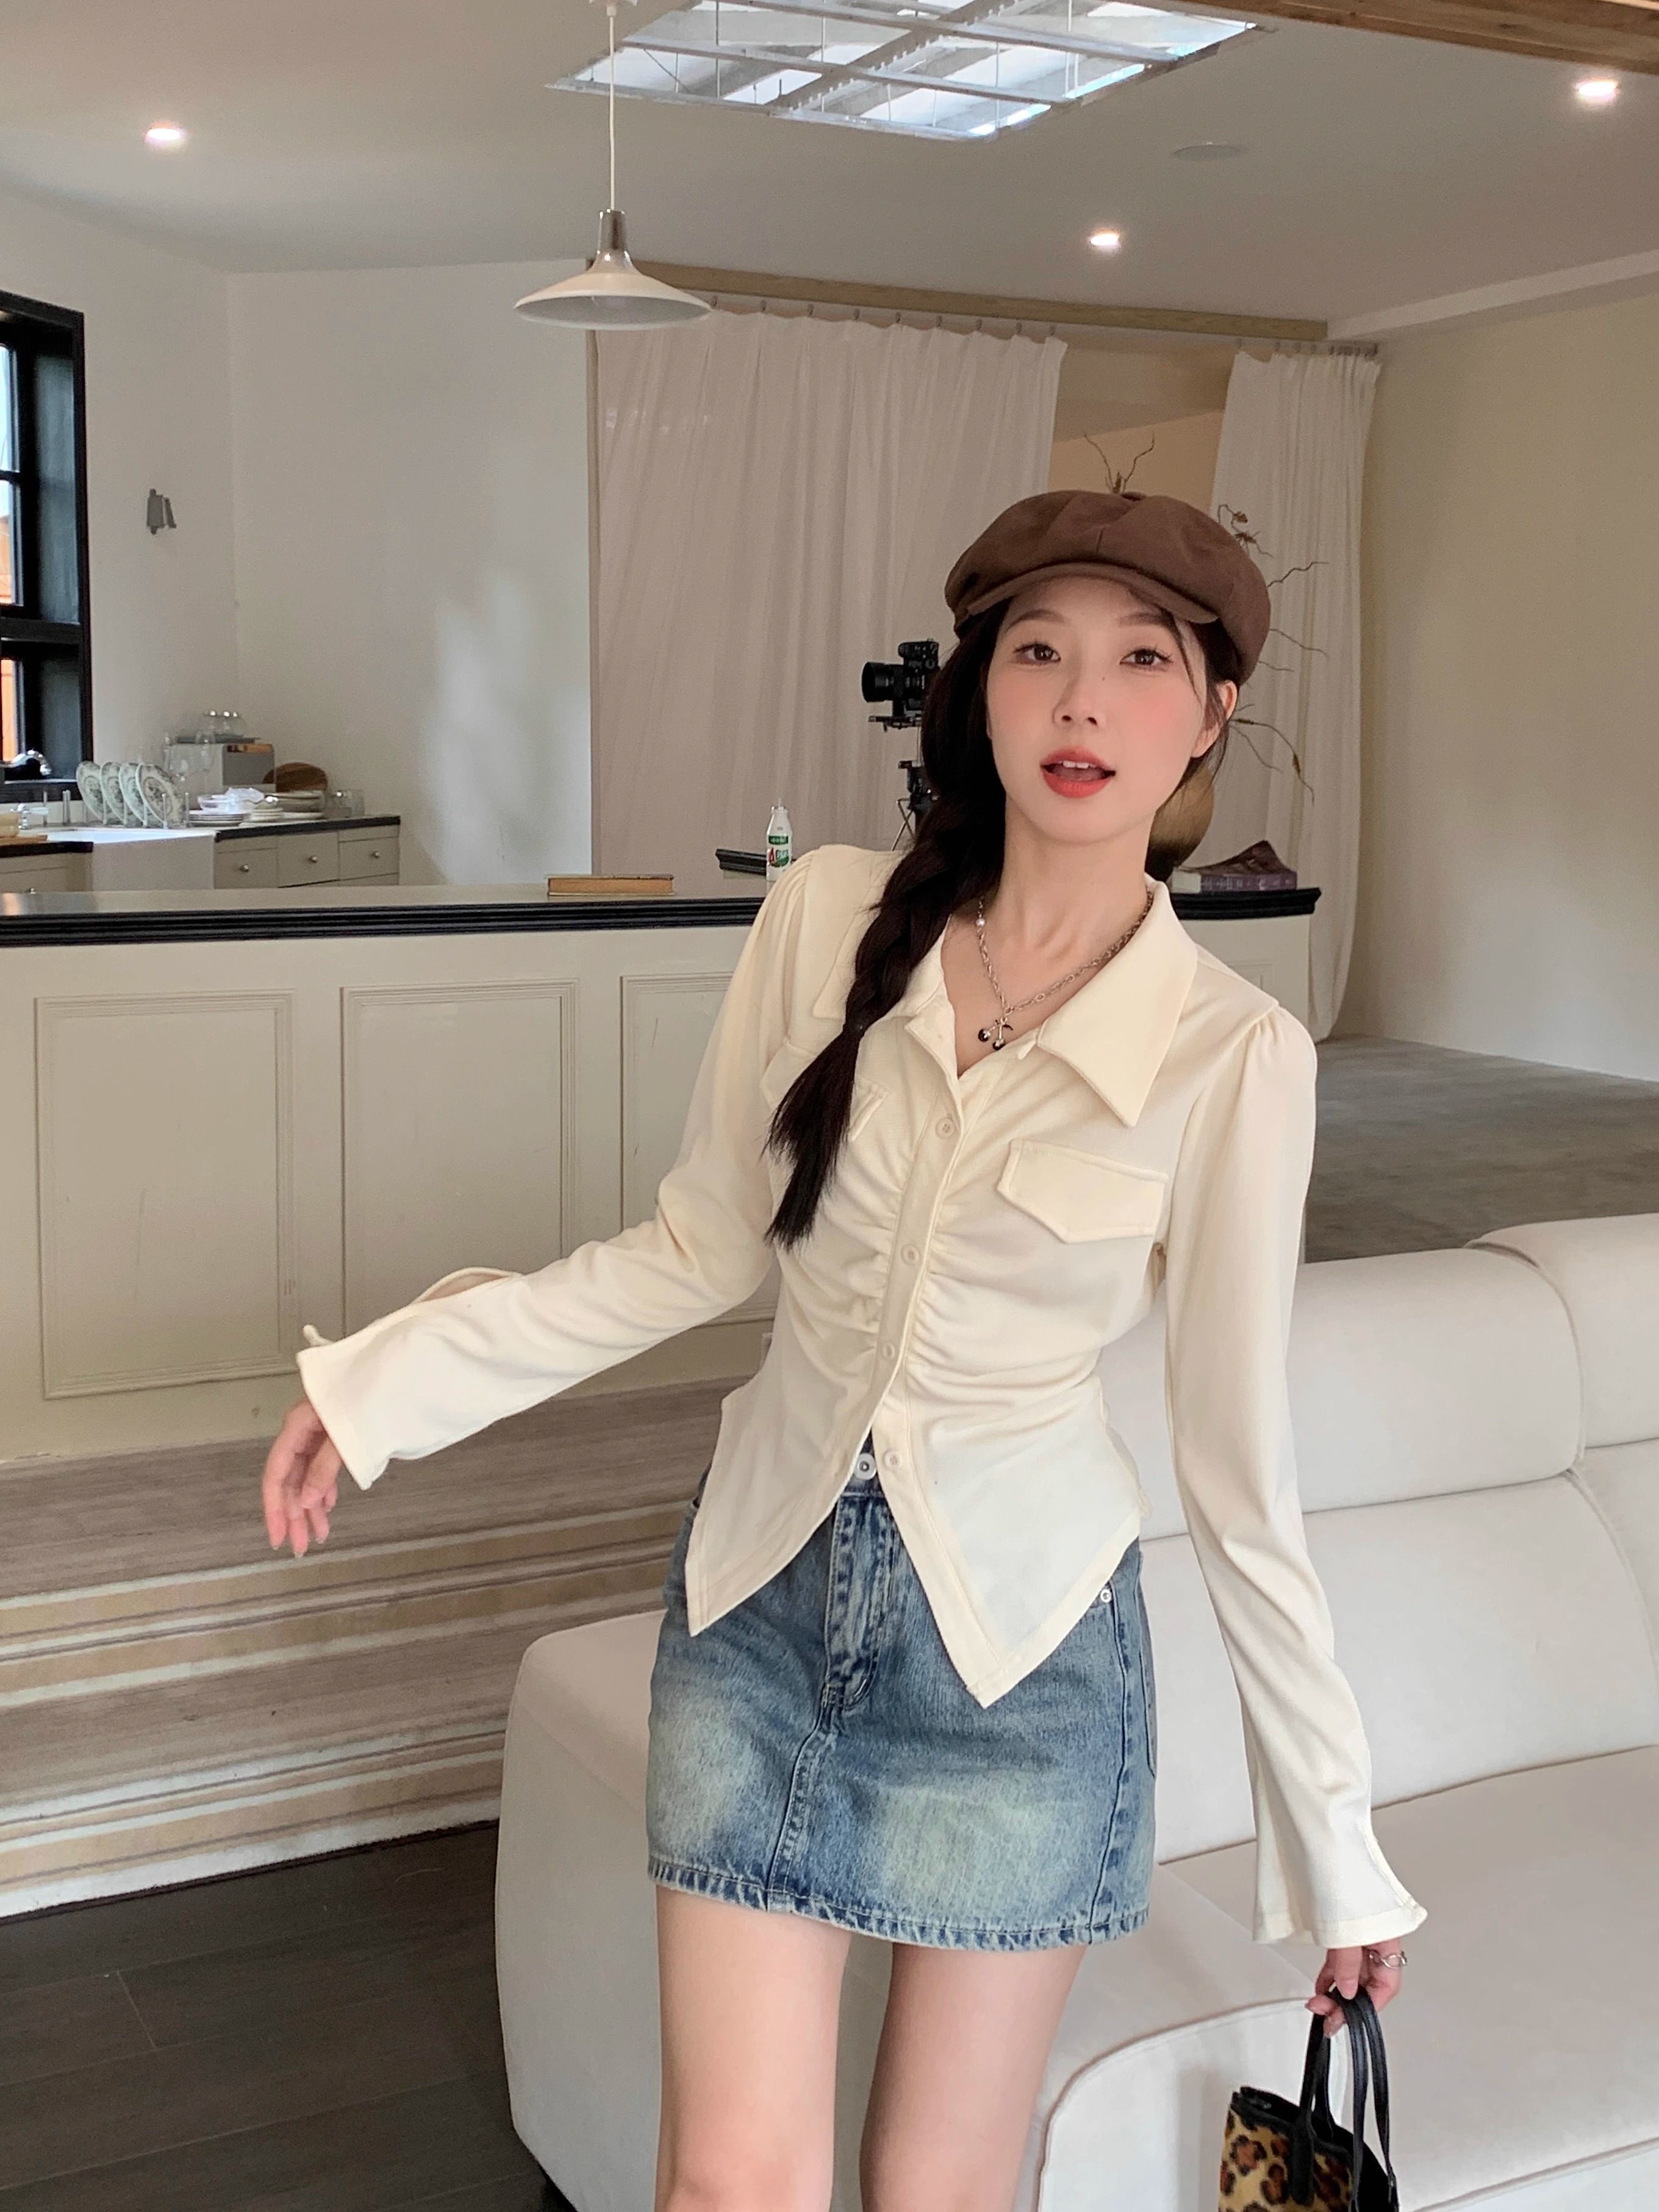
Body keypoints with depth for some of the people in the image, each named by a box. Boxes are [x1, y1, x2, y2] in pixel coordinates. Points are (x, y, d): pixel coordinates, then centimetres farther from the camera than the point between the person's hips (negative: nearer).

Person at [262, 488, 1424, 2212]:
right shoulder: (828, 918, -6)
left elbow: (1237, 1469, -5)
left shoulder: (1234, 1055, -12)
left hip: (1019, 1637, -2)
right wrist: (383, 1379, 1)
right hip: (766, 1592, 2)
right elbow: (701, 1249, 3)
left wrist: (1336, 1842, 0)